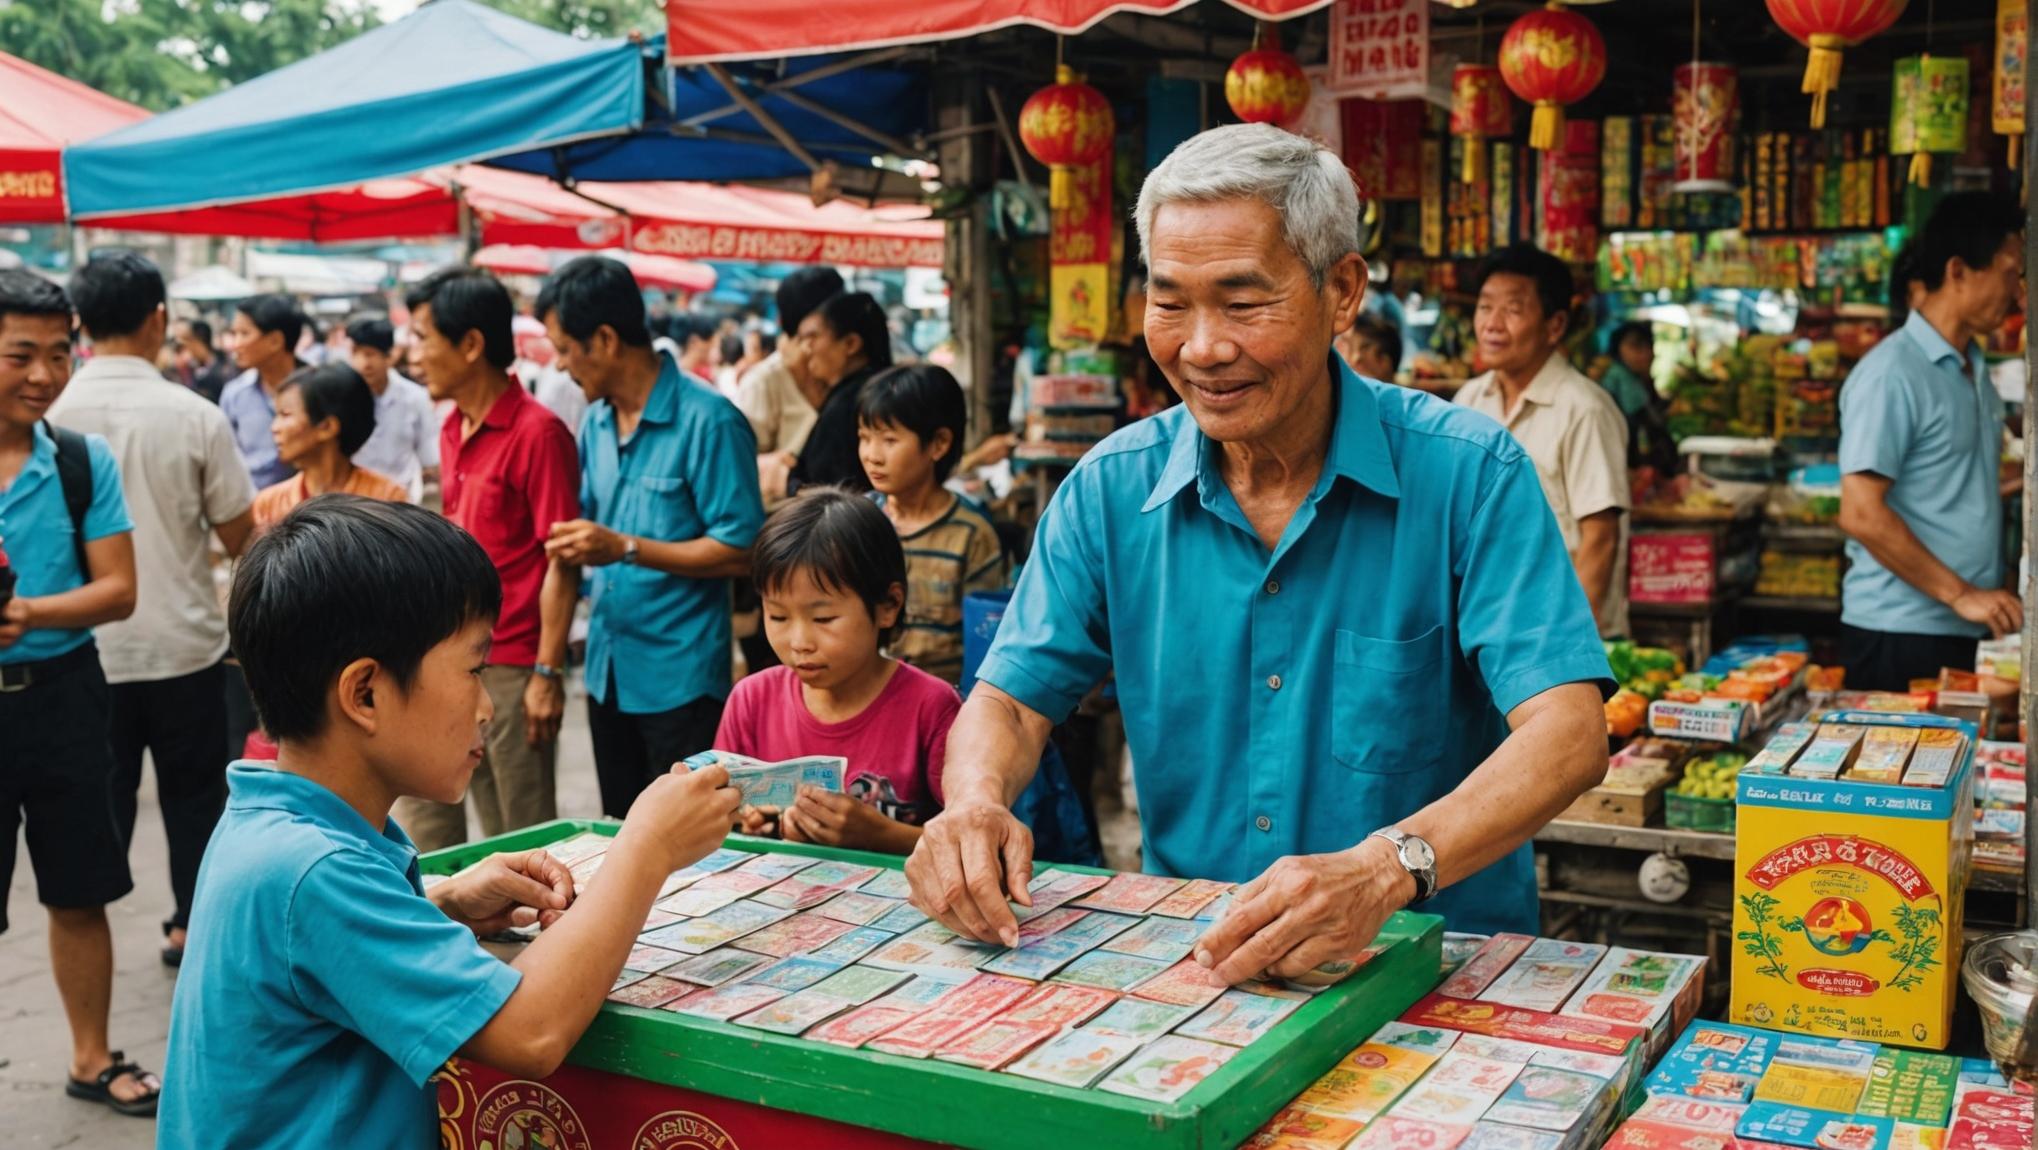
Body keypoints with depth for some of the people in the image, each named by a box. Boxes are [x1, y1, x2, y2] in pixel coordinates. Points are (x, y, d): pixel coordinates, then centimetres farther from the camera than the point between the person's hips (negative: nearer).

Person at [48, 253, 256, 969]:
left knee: (99, 803, 12)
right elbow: (239, 537, -4)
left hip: (89, 650, 1)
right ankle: (193, 927, 23)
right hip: (185, 642, -1)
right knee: (194, 796, 14)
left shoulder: (48, 417, -9)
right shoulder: (194, 416, -12)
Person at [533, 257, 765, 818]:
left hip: (680, 678, -7)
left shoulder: (708, 420, -14)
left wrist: (624, 548, -19)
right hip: (608, 672, 8)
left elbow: (740, 550, -18)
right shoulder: (595, 422, 10)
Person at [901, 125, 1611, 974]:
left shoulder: (1468, 475, -7)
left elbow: (1569, 730, -16)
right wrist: (975, 802, -18)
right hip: (1185, 961, 3)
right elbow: (1011, 700, 6)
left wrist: (1383, 871, -33)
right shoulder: (1111, 489, 3)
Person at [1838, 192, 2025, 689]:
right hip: (1903, 634, -8)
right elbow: (1861, 514, -19)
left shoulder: (1974, 370, 14)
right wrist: (1960, 594, -17)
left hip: (1973, 631, 8)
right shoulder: (1892, 374, -14)